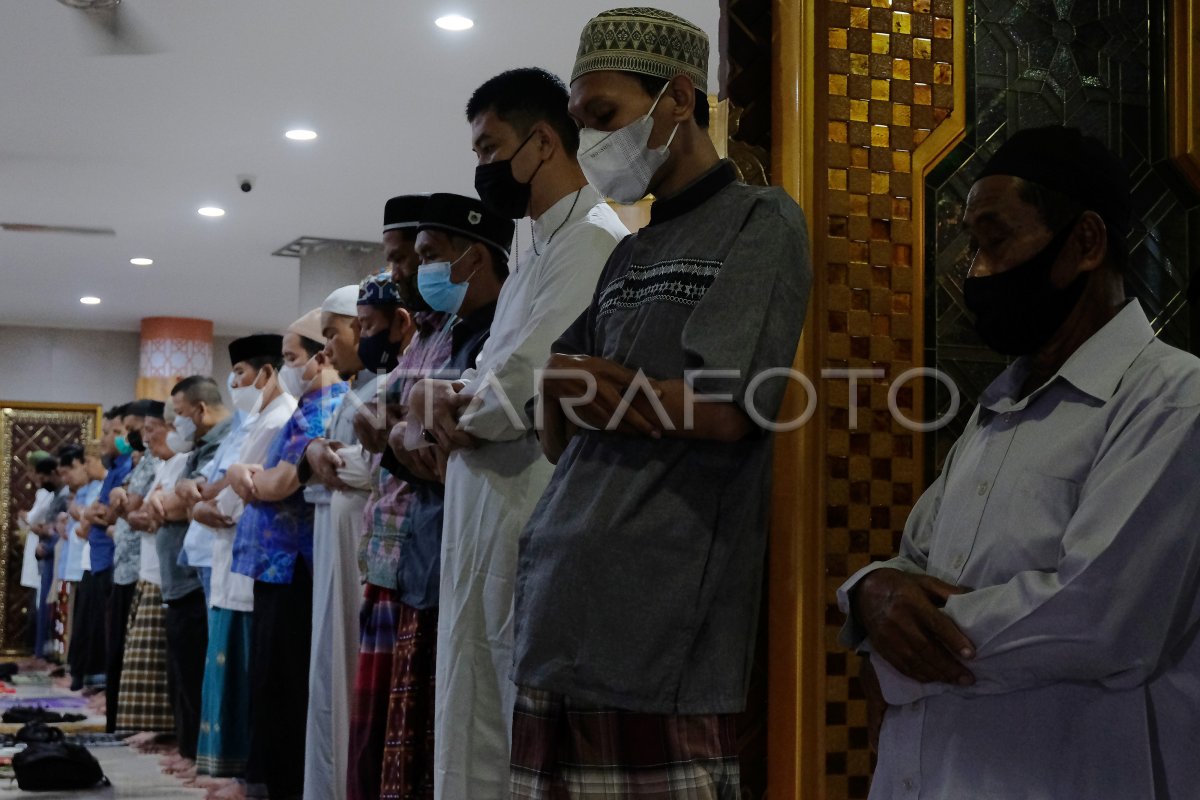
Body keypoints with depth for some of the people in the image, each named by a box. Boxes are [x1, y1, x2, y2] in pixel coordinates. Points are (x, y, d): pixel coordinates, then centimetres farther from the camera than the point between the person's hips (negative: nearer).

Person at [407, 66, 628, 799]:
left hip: (535, 529, -10)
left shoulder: (590, 239, -12)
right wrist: (448, 394, -3)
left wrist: (444, 406, -1)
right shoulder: (541, 251, 20)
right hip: (488, 527, 10)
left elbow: (524, 391, -21)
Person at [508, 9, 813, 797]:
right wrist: (565, 398, -5)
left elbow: (723, 408, -12)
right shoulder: (628, 257, 22)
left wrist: (576, 380, 1)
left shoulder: (760, 220, 0)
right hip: (561, 611, 7)